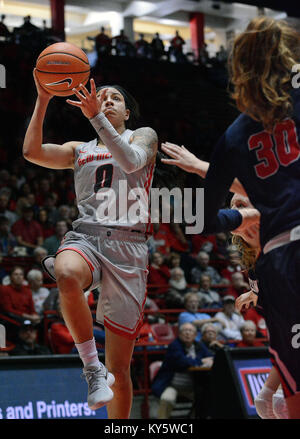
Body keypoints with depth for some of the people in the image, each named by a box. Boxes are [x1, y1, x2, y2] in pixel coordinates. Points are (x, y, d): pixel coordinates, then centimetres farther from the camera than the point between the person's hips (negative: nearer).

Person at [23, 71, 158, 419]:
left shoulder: (144, 136, 17)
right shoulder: (79, 150, 25)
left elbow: (131, 161, -7)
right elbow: (32, 151, 7)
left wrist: (95, 116, -15)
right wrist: (43, 99, 2)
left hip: (128, 244, -1)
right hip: (85, 236, 1)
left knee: (119, 368, -3)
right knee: (67, 276, -40)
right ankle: (92, 367, -25)